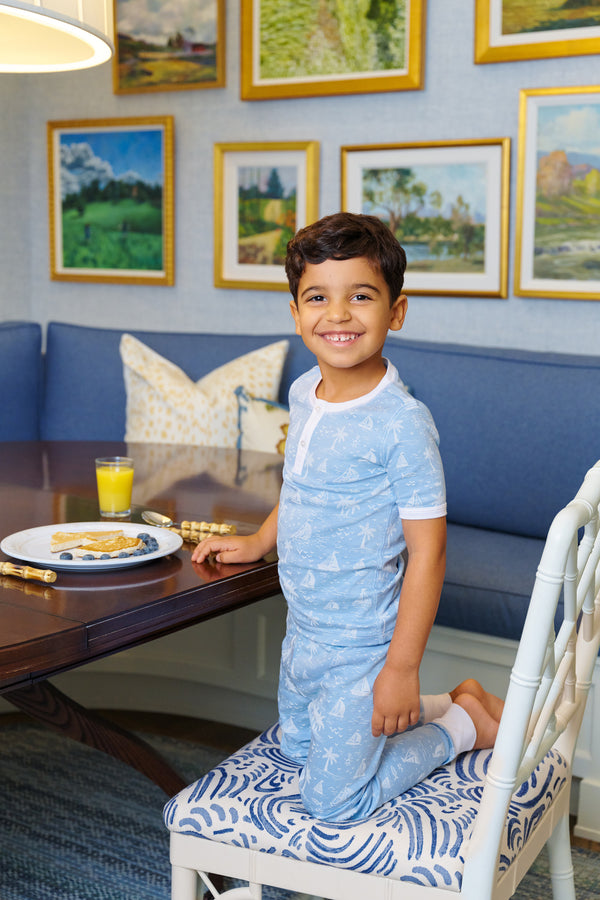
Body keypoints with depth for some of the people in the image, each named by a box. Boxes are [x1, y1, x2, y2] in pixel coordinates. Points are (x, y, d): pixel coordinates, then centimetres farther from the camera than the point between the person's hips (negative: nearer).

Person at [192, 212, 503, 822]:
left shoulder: (401, 422, -25)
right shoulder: (303, 393, -1)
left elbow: (427, 549, -23)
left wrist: (402, 668, -21)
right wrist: (259, 541, 18)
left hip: (361, 645, -8)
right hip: (303, 632, 8)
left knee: (330, 800, 3)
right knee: (298, 745, 26)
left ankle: (462, 724, 20)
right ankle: (442, 705, 35)